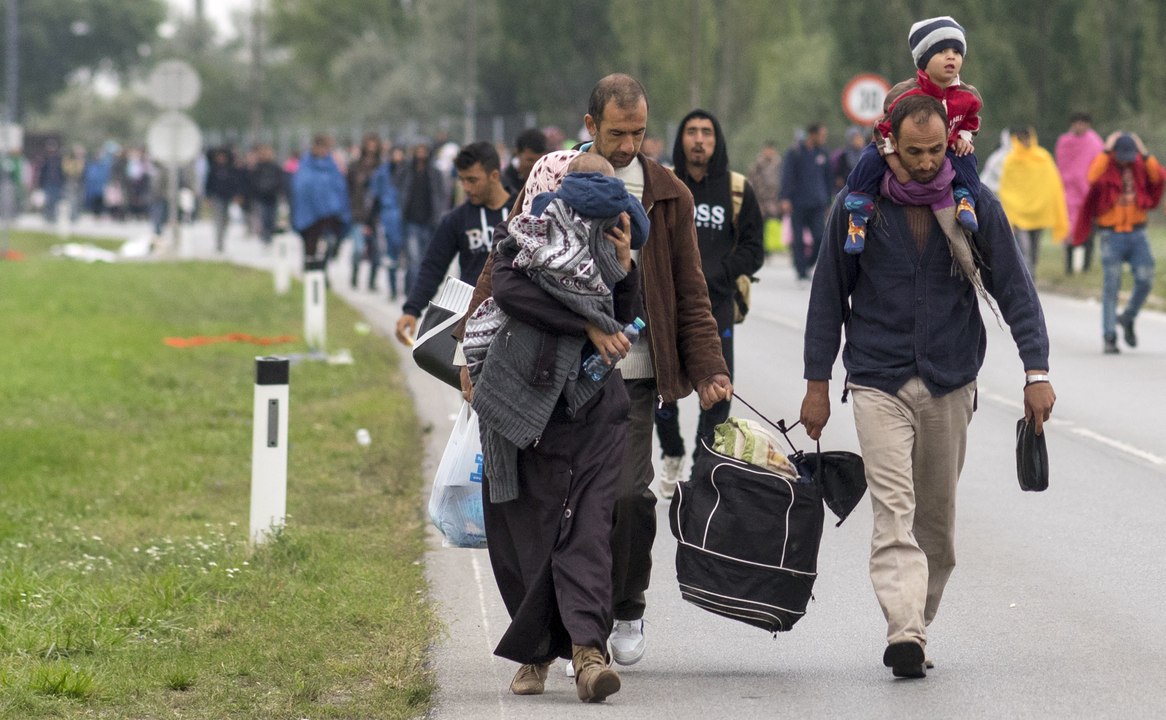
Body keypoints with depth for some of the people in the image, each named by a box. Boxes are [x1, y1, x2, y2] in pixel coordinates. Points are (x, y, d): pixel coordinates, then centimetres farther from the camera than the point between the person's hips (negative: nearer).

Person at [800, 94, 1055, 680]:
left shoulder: (976, 207, 0)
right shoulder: (858, 208, -1)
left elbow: (1014, 290, 1)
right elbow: (829, 296, 6)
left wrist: (1037, 371, -9)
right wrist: (817, 383, 4)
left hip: (950, 383, 2)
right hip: (878, 382, -2)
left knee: (937, 516, 9)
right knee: (894, 510, -15)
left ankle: (916, 625, 21)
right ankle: (905, 633, -26)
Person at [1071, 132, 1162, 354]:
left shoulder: (1140, 166, 6)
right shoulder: (1104, 165, -2)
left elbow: (1158, 178, -12)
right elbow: (1093, 177, -26)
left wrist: (1145, 155, -15)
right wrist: (1106, 152, -21)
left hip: (1137, 233, 3)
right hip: (1111, 234, -3)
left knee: (1145, 281, -6)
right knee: (1111, 285, -6)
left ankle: (1128, 318, 21)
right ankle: (1109, 338, -4)